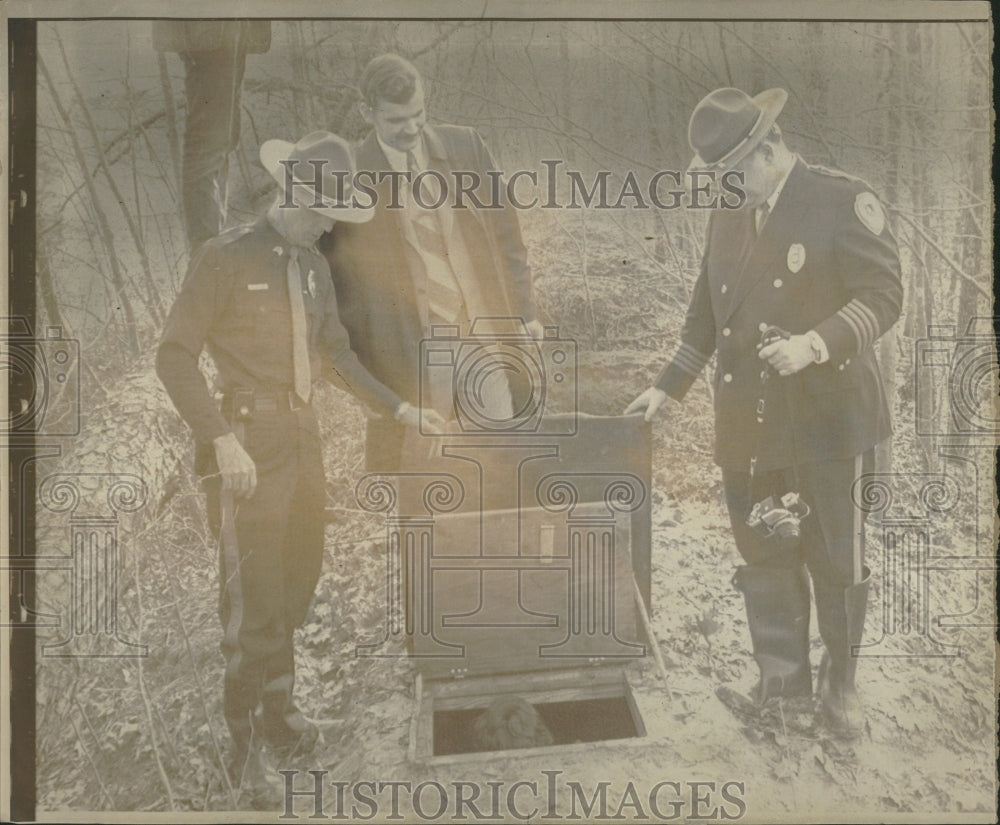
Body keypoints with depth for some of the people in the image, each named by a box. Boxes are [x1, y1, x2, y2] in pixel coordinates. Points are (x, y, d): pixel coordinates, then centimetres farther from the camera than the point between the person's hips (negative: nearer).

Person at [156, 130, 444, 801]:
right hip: (250, 443, -7)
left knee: (298, 579, 14)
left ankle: (279, 708, 32)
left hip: (303, 438, 7)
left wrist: (398, 408, 16)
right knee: (253, 595, -3)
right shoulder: (225, 259, -9)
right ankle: (244, 734, 15)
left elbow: (335, 351, 20)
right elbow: (175, 356, -11)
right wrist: (223, 442, -20)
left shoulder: (315, 267, 12)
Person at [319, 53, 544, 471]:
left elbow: (504, 229, 10)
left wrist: (523, 310, 8)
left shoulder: (465, 146, 4)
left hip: (484, 328, 3)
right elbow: (342, 276, -1)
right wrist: (361, 363, -3)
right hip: (410, 352, -3)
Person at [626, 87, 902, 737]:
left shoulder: (844, 201, -6)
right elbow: (707, 311, 18)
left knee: (836, 557, 7)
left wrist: (815, 343, -26)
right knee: (763, 554, 12)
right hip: (748, 422, 5)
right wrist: (670, 387, 14)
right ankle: (783, 671, 32)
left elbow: (884, 294, -10)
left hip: (826, 420, -5)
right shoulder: (729, 216, 12)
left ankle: (840, 680, 29)